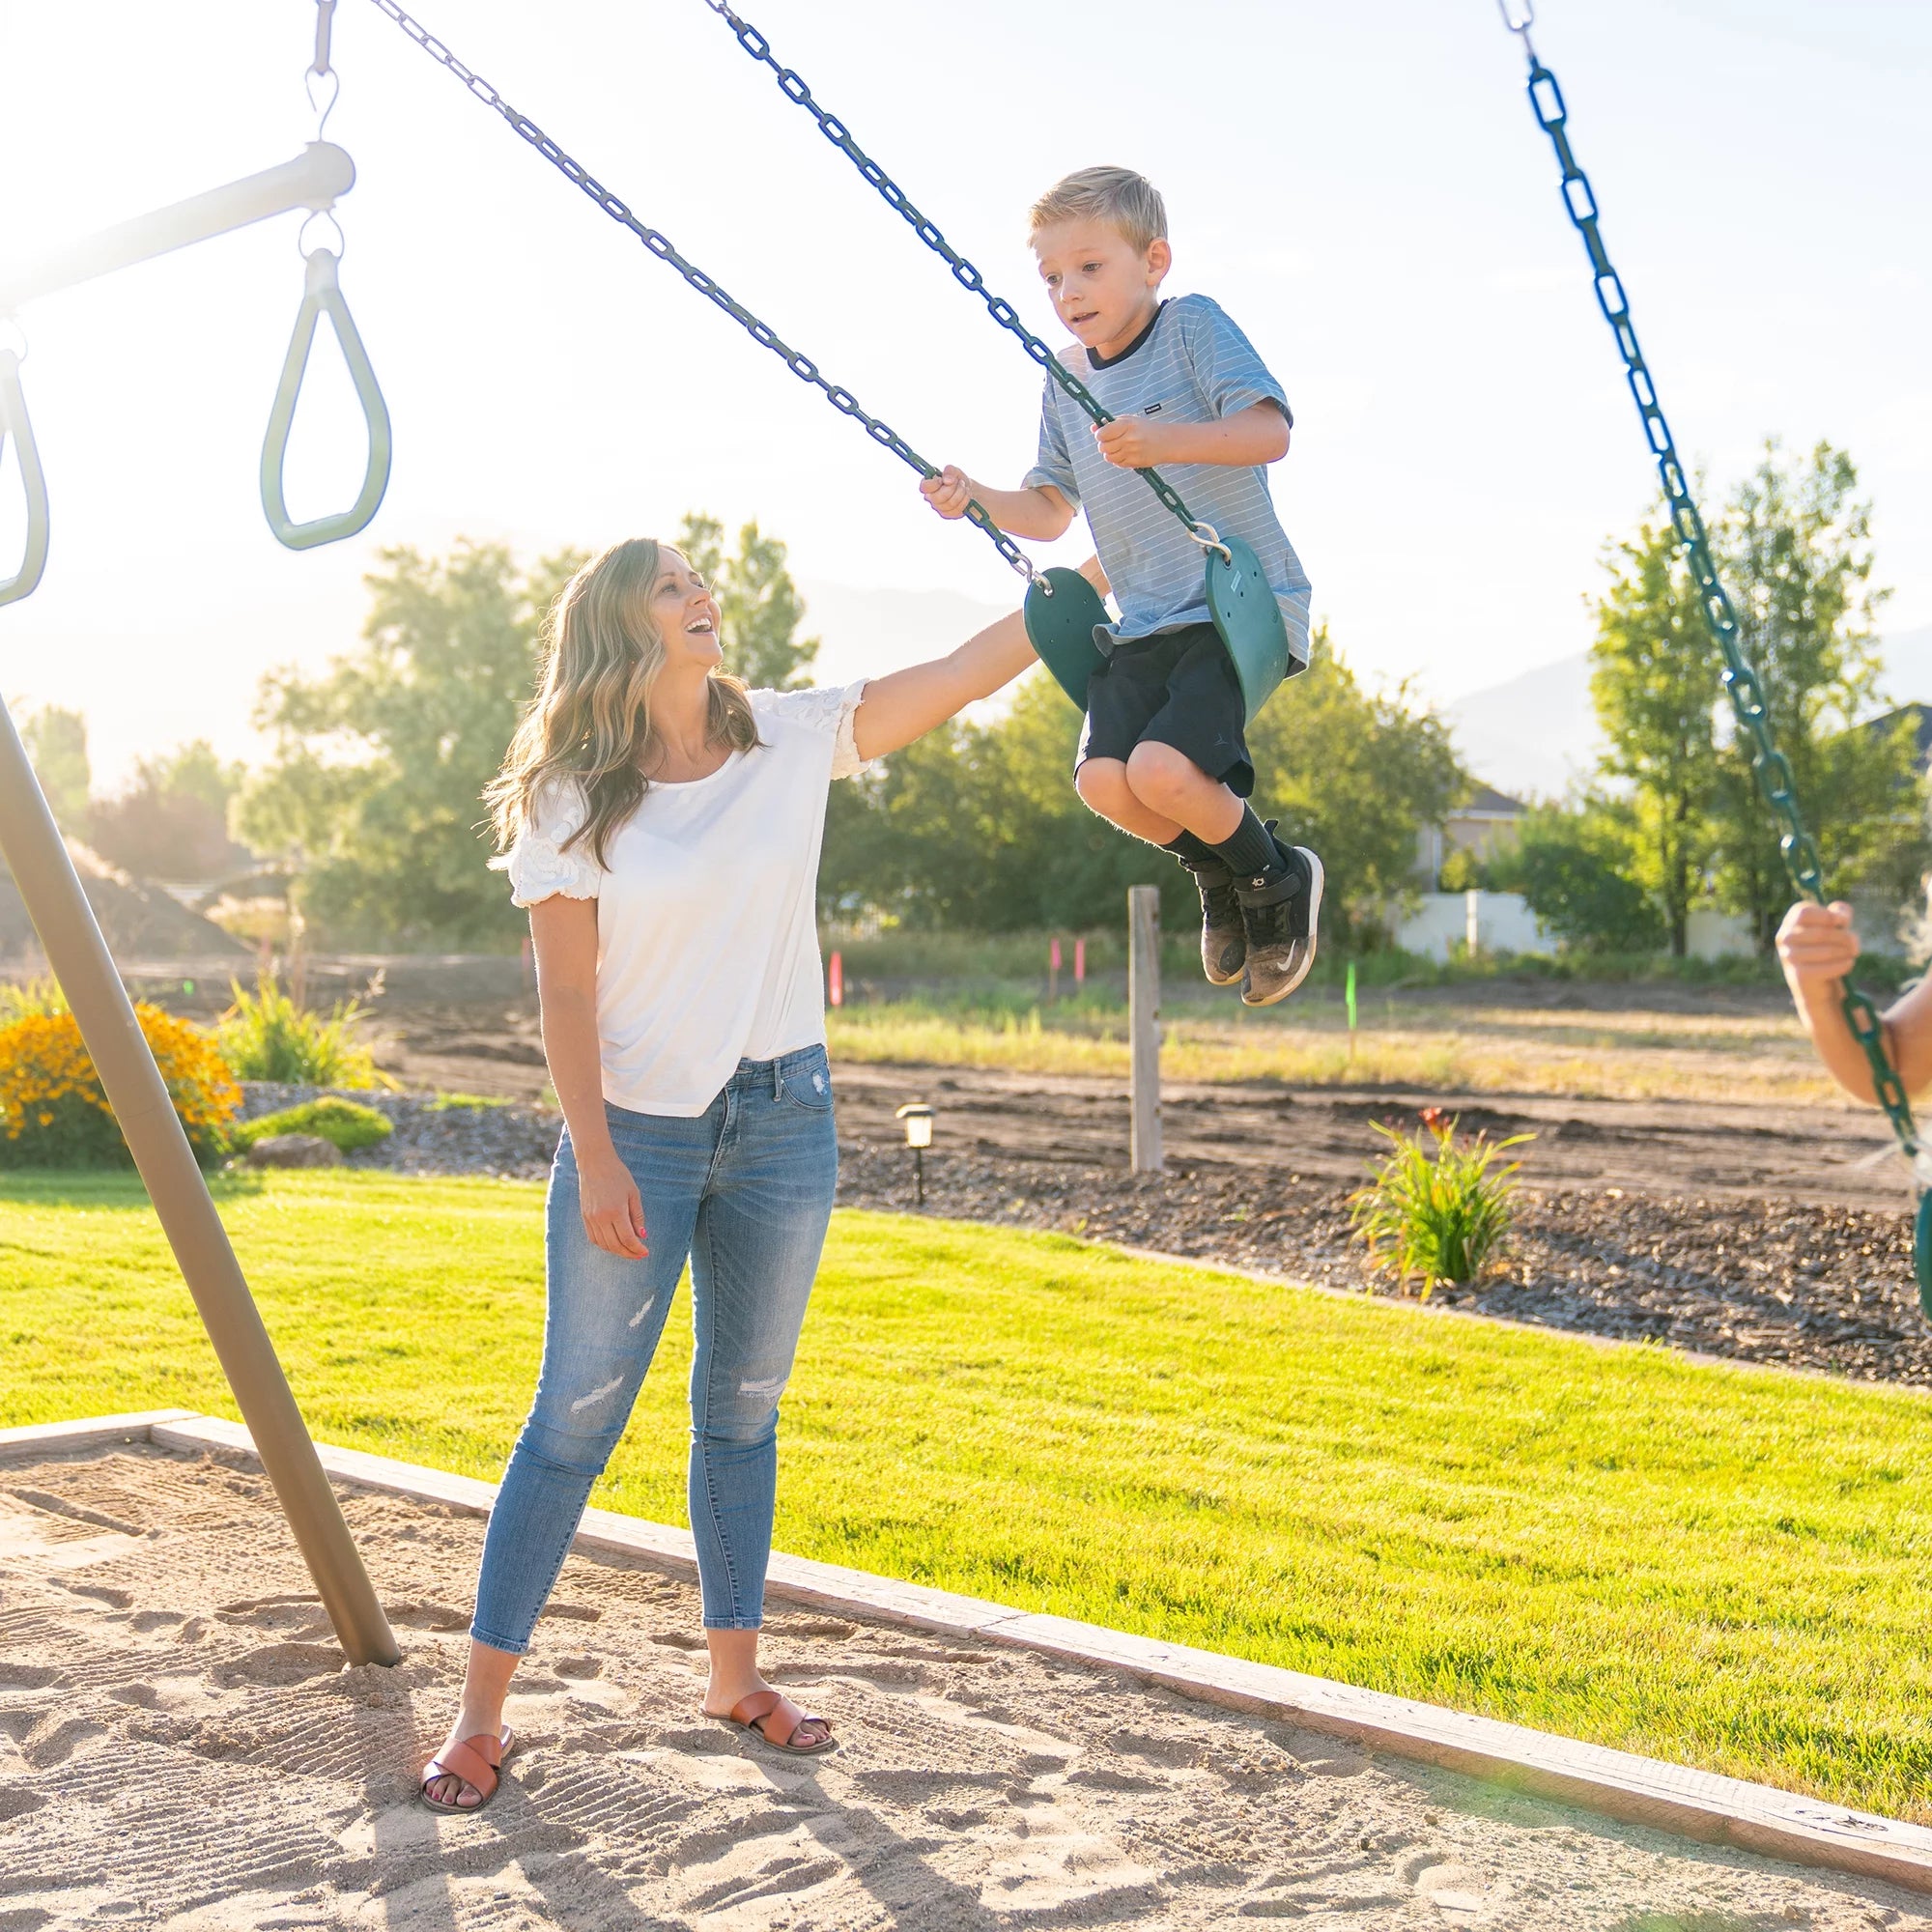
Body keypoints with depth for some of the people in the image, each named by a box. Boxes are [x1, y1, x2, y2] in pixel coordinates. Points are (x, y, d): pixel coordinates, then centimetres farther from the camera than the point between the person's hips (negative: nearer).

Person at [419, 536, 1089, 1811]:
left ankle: (735, 1675, 26)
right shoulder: (574, 798, -6)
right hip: (635, 1129, -3)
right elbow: (568, 993, -8)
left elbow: (972, 671, -1)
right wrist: (594, 1157, -14)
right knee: (575, 1420, 0)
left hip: (783, 1118, 3)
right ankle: (483, 1710, 10)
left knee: (745, 1408, 13)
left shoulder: (795, 738, 1)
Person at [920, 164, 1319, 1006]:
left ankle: (1277, 877, 5)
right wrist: (974, 497, -2)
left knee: (1160, 768, -25)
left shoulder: (1191, 325, -7)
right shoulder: (1067, 378, 12)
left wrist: (1165, 443, -36)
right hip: (1145, 620, 6)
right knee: (1103, 777, -15)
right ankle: (1216, 870, 16)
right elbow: (1049, 509, 17)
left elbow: (1270, 431, -20)